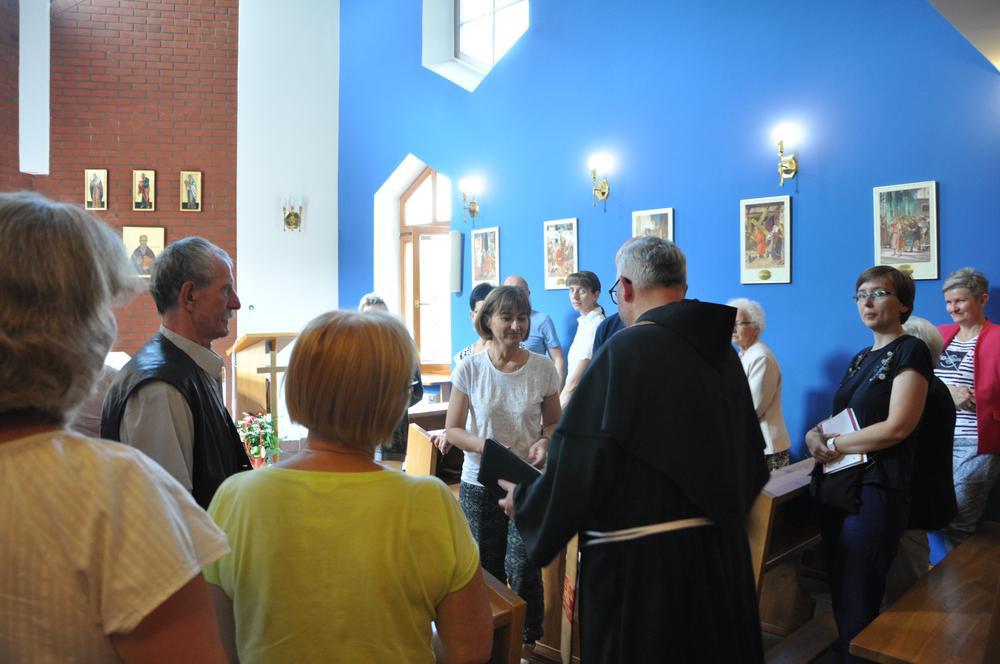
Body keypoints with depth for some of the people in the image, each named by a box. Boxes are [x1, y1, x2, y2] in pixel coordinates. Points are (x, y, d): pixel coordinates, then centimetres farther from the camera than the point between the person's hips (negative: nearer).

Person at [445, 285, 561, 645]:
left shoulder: (543, 368, -5)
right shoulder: (469, 369, -8)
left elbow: (553, 421, 8)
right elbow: (453, 429, -4)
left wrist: (544, 441, -15)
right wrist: (488, 447, -21)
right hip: (479, 484, 1)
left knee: (523, 567, -7)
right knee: (485, 571, 12)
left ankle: (529, 641, 20)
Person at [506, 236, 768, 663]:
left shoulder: (626, 350, -18)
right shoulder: (723, 350, 4)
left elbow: (578, 464, -19)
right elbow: (753, 463, 12)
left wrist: (523, 501, -1)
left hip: (640, 562, -7)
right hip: (722, 552, 7)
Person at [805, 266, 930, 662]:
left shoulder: (911, 351, -8)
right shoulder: (860, 359, 15)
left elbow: (897, 427, -18)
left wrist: (832, 444, -12)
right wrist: (815, 434, -4)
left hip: (876, 490, -7)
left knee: (858, 607, 3)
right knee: (840, 599, 15)